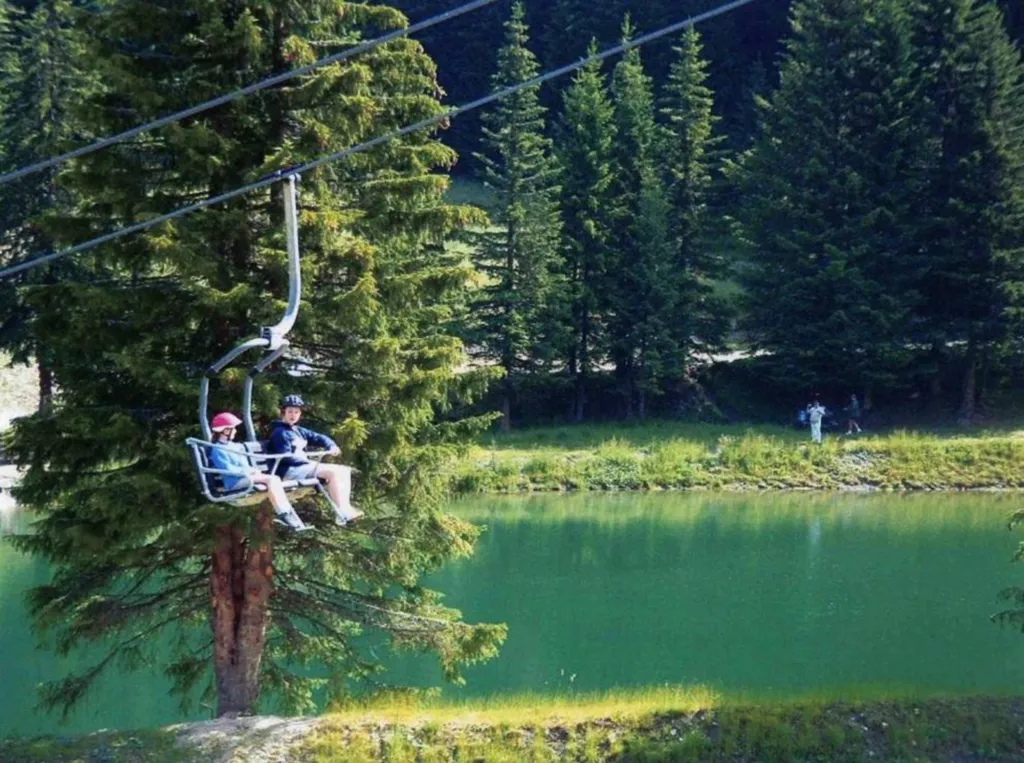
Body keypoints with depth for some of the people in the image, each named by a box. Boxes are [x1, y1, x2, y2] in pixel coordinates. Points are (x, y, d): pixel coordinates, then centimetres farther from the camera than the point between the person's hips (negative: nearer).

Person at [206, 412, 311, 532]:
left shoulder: (237, 447, 26)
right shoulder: (218, 450, -2)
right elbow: (228, 469, -14)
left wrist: (253, 469, 3)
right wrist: (249, 470, -13)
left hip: (246, 476, 8)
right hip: (234, 481, -8)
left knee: (275, 479, -17)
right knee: (271, 479, -25)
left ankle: (287, 514, -26)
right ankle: (284, 515, -29)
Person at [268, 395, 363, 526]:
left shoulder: (299, 431, 20)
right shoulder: (280, 432, -7)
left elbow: (318, 437, 20)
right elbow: (285, 457, -17)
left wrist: (331, 446, -2)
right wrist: (309, 462, -18)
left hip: (303, 466, 10)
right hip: (289, 472, -10)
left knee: (344, 470, 0)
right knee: (333, 472, -25)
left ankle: (346, 508, -14)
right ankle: (341, 514, -28)